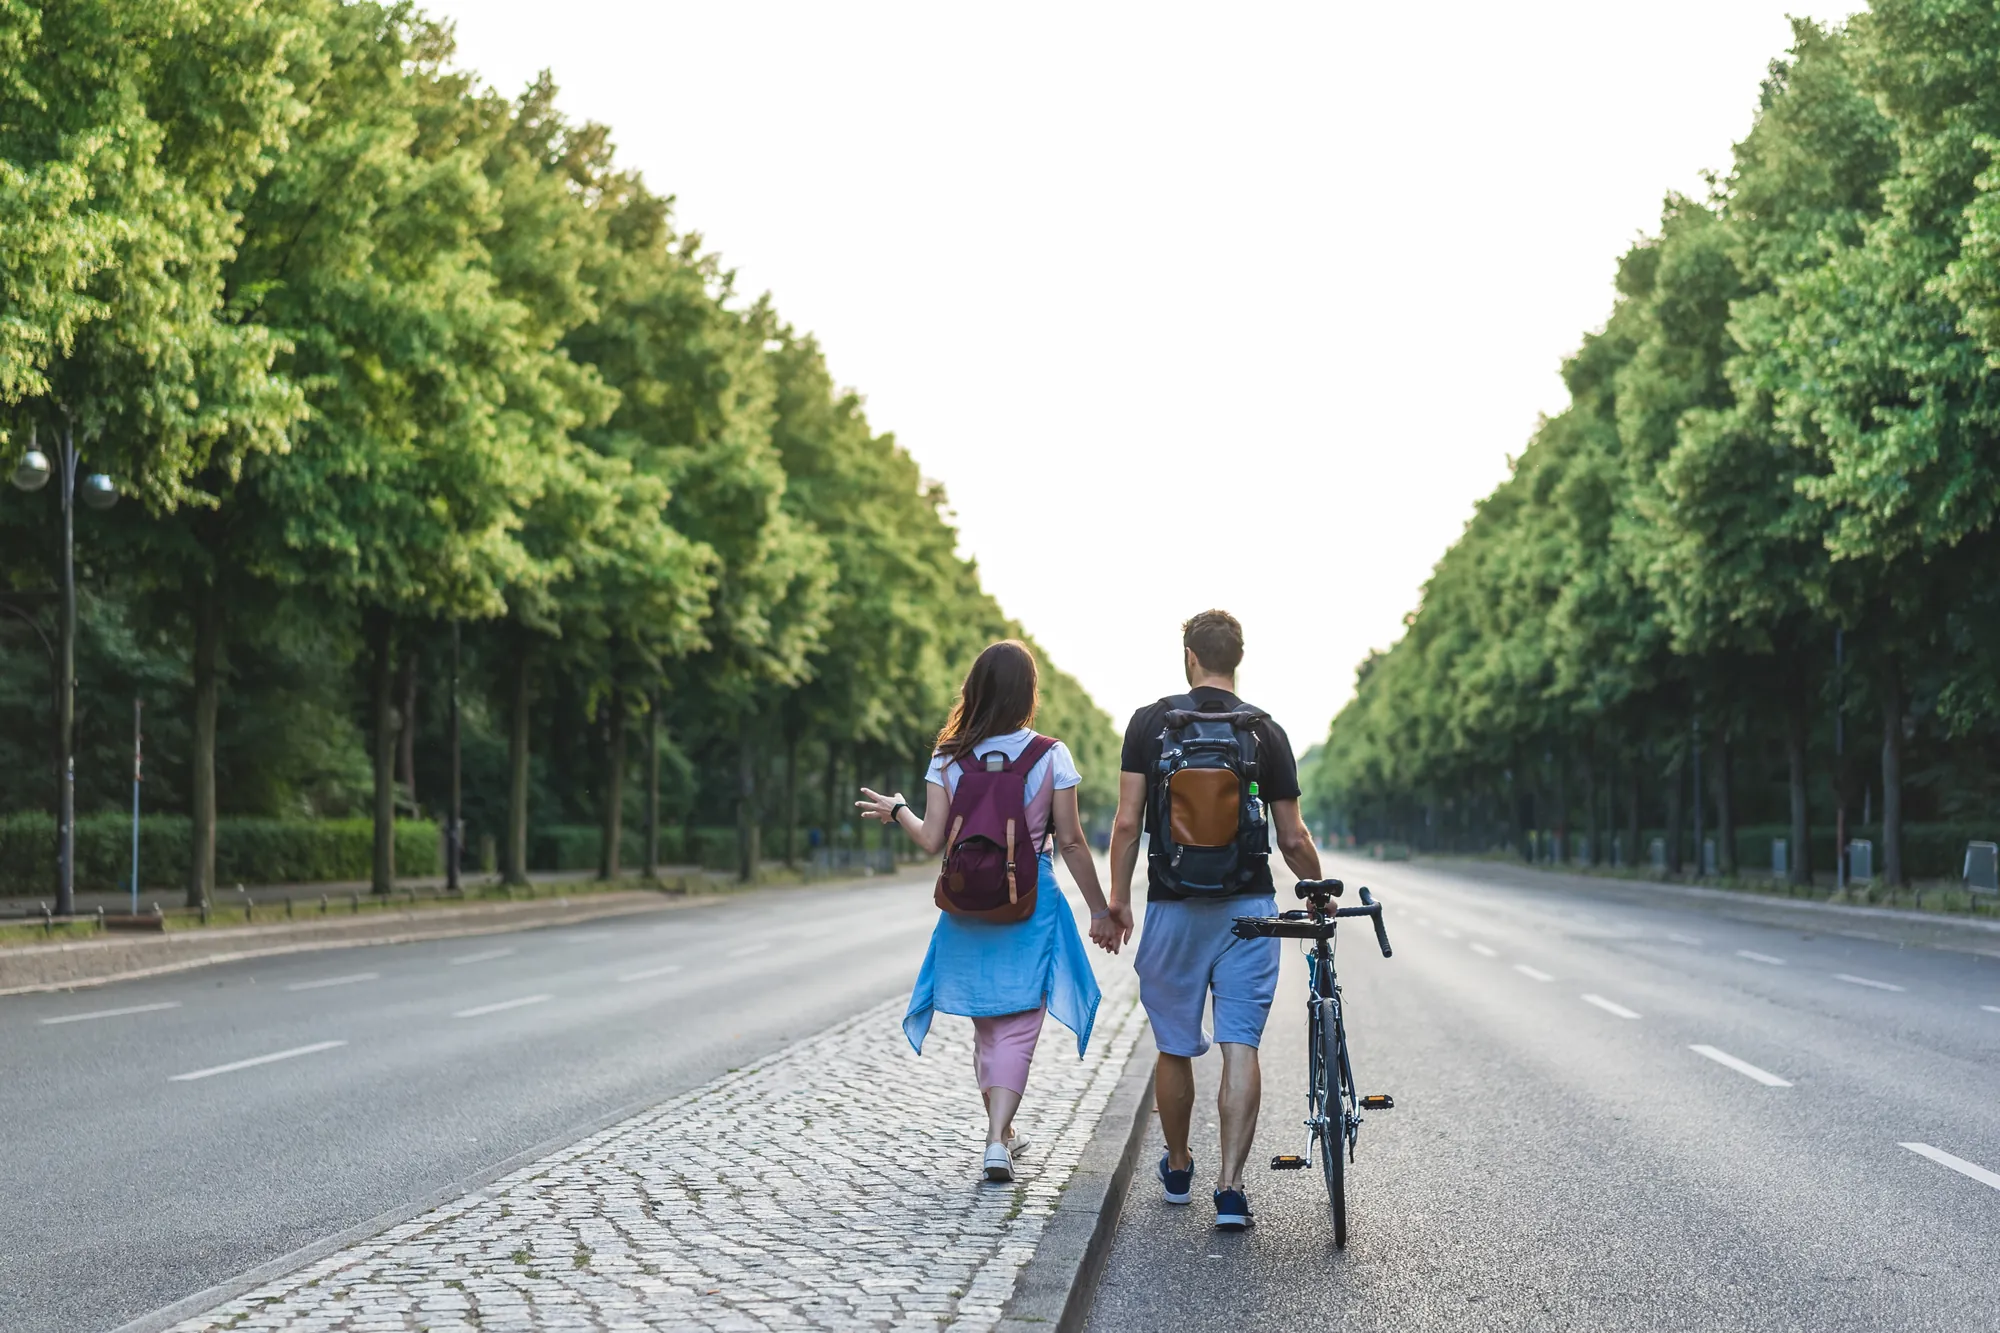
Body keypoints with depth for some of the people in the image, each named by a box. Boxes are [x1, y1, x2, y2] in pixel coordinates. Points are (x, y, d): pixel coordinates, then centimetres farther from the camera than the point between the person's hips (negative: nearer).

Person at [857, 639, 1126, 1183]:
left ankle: (1001, 1131, 29)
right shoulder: (1051, 756, -6)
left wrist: (896, 810, 16)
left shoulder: (948, 758, -2)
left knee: (987, 1026, 18)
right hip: (1032, 905, -2)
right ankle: (997, 1138, -14)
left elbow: (932, 840, -4)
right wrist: (1101, 910, 4)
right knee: (1018, 1028, 1)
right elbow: (1071, 842, -5)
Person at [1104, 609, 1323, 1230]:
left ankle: (1178, 1169, 30)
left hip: (1173, 909, 0)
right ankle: (1230, 1187, -9)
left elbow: (1128, 822, -5)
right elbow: (1293, 839, 1)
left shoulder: (1150, 721, -1)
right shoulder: (1268, 732, 0)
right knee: (1241, 1048, -1)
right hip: (1248, 909, 0)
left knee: (1175, 1049, 13)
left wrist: (1118, 898, 5)